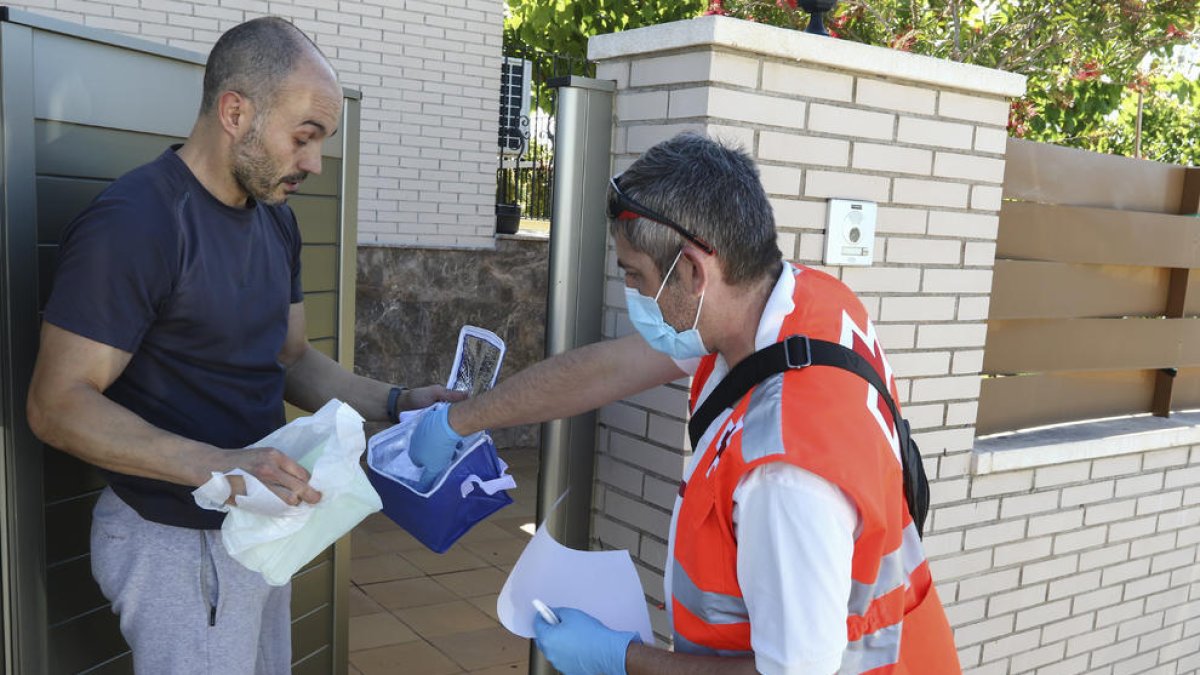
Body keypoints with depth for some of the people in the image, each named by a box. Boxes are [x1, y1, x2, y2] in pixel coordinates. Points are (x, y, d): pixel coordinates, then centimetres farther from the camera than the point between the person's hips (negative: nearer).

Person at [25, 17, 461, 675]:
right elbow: (57, 405, -22)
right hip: (176, 541, -8)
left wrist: (395, 403, -3)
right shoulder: (131, 222, -22)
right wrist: (217, 466, -34)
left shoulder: (276, 218, 5)